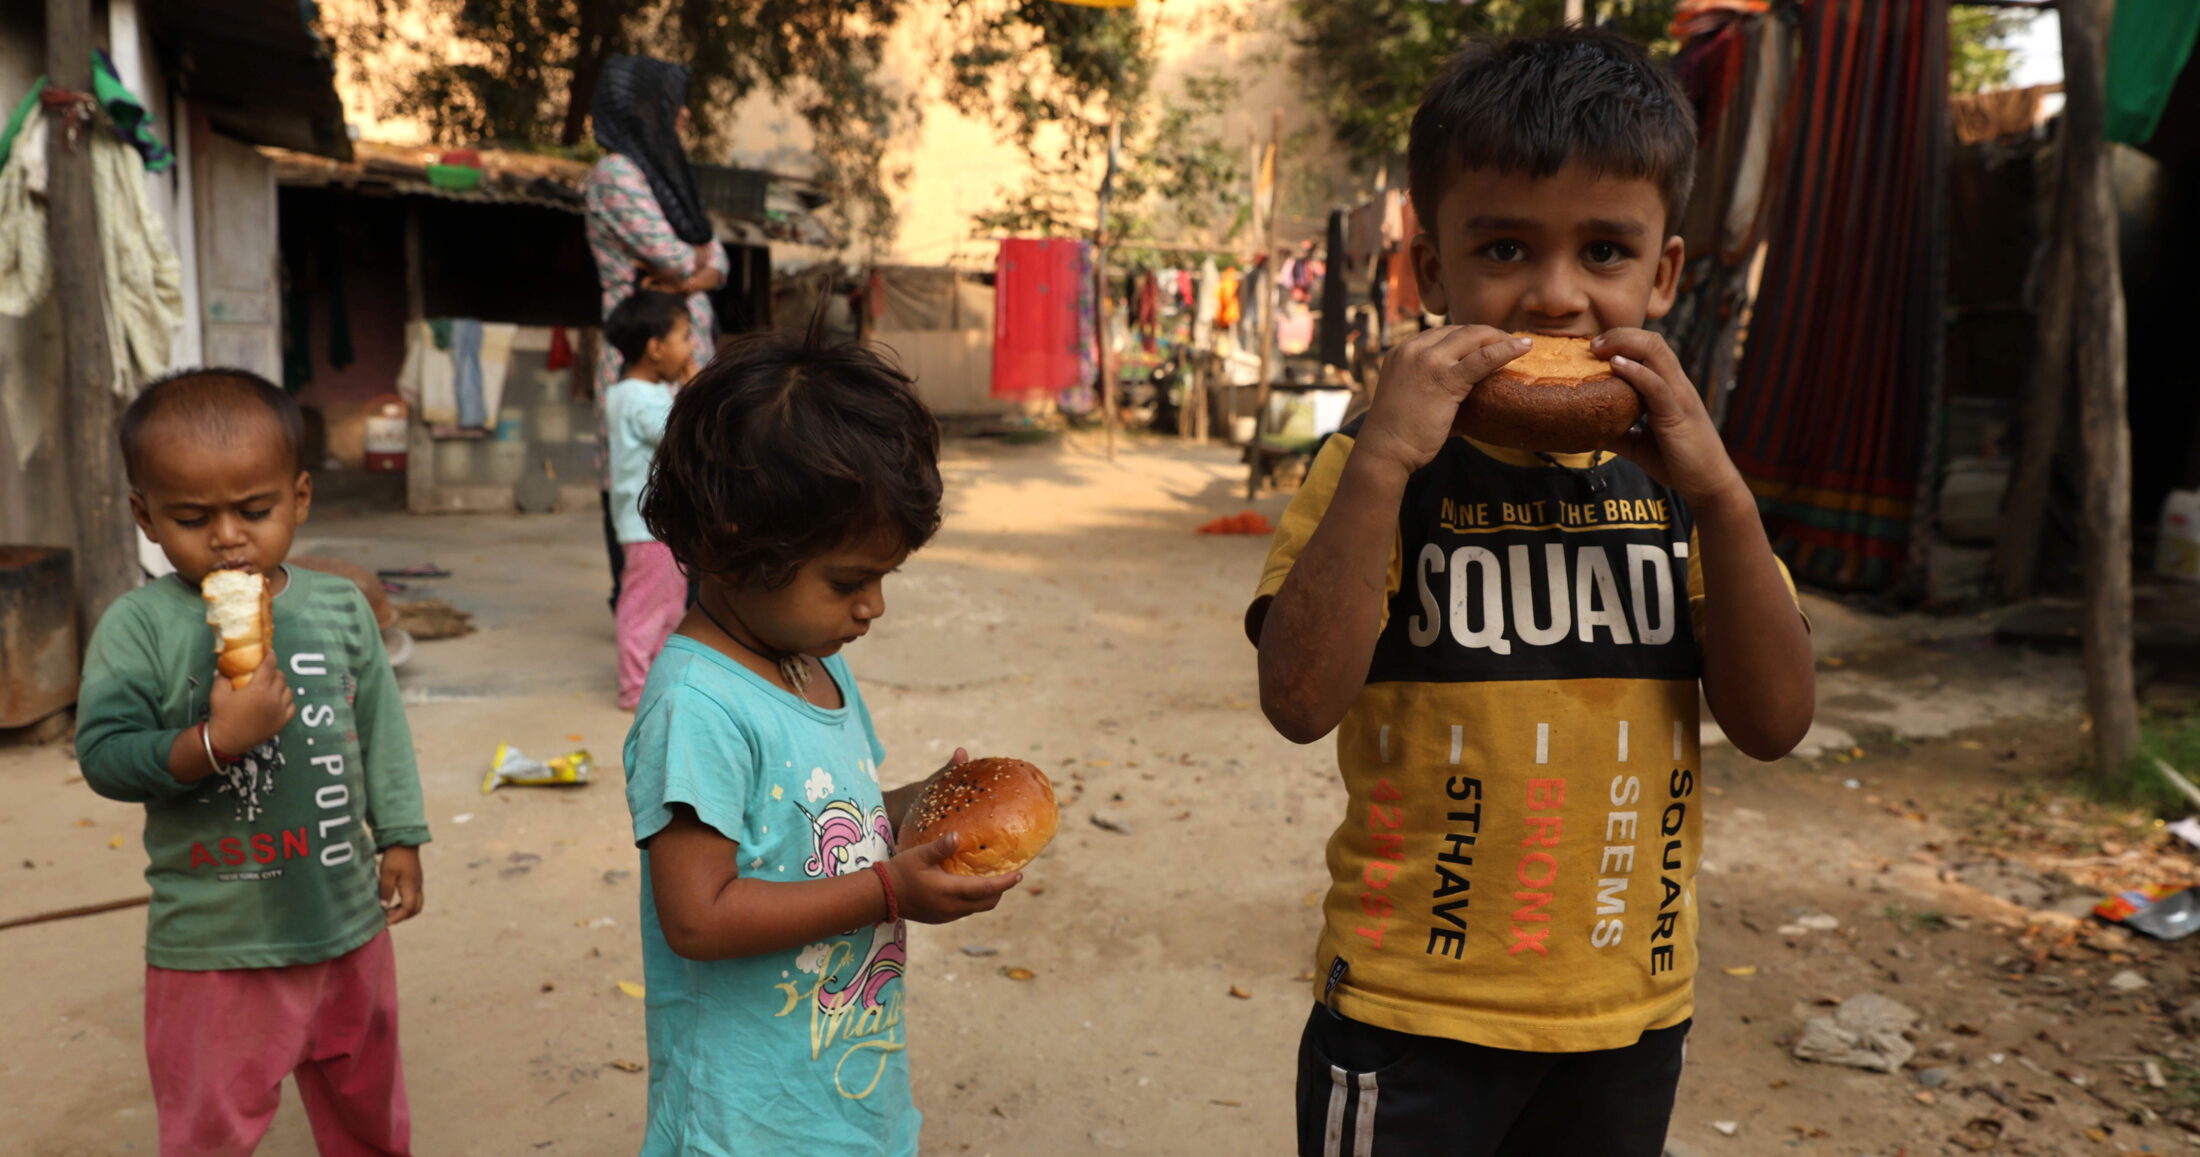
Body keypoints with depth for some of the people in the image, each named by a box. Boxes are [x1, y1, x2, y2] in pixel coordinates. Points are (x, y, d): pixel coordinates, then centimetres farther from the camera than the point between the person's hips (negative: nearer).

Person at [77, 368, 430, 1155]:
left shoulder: (340, 608, -3)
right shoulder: (139, 627, -12)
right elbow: (103, 757, -14)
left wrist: (399, 838, 7)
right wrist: (214, 742, -29)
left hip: (347, 920, 3)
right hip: (211, 942, -3)